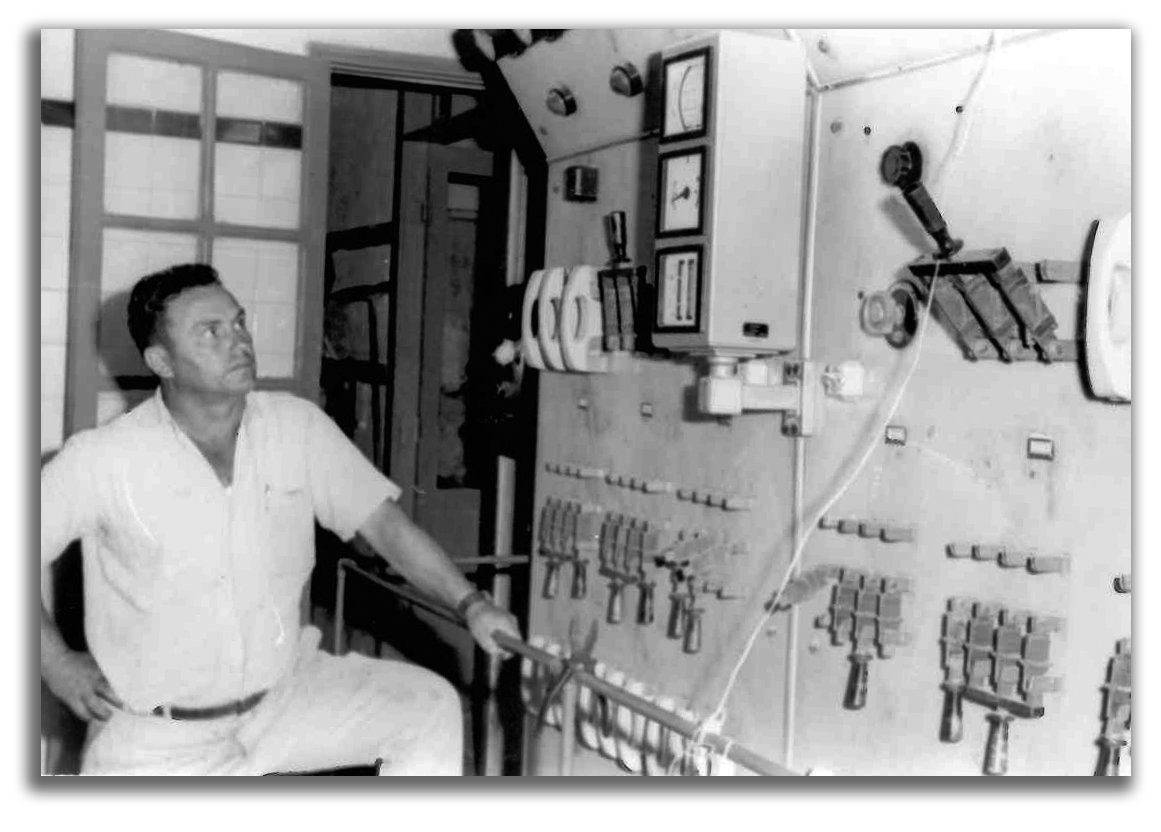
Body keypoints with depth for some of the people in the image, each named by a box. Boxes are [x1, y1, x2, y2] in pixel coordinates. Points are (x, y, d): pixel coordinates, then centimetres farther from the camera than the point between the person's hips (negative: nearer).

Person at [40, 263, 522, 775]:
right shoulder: (101, 459, -15)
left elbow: (385, 522, -6)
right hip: (157, 734, -3)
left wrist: (470, 603, -17)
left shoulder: (298, 426, -6)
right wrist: (57, 664, -9)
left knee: (430, 708, -13)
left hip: (284, 692, 3)